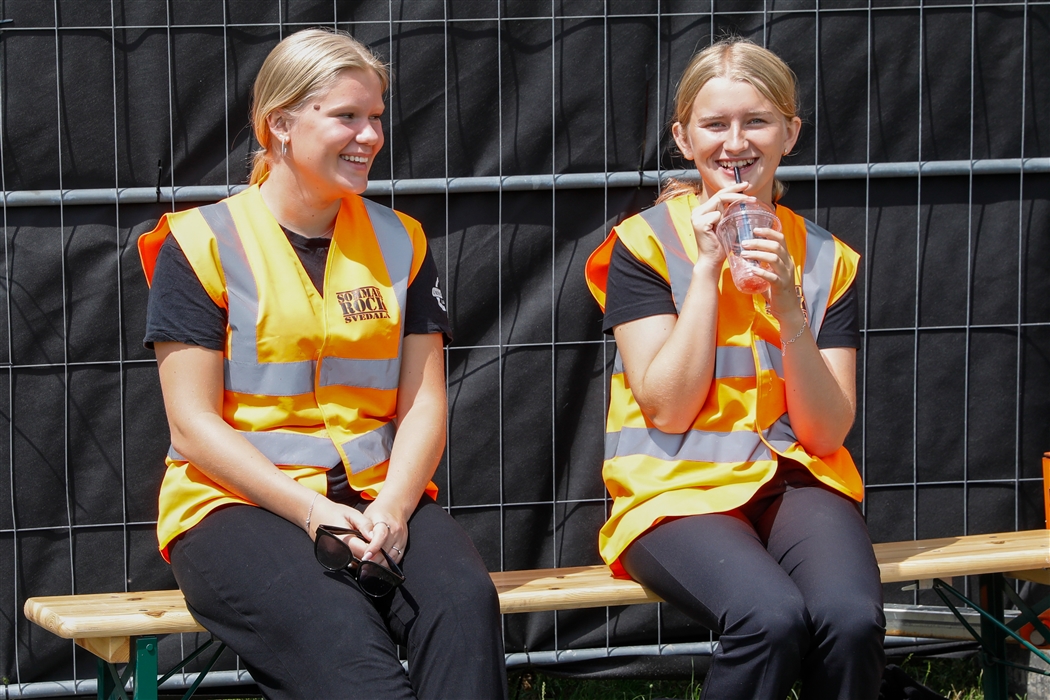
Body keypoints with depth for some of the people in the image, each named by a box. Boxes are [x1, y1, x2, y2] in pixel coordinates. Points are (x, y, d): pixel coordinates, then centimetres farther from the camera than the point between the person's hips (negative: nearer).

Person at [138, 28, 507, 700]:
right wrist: (312, 513, -16)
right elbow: (194, 423, -4)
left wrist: (393, 507, -12)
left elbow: (423, 403, 9)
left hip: (382, 498, 4)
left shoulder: (399, 242, 14)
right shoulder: (201, 245, 1)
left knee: (465, 601, -31)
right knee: (343, 639, -37)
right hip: (238, 503, -4)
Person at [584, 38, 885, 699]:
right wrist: (706, 268, -11)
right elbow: (669, 410, -8)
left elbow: (826, 433, 0)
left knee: (851, 618, -31)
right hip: (678, 489, -3)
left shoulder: (828, 259, 8)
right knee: (771, 617, -34)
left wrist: (788, 310, -14)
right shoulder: (645, 243, 0)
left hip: (796, 481, 3)